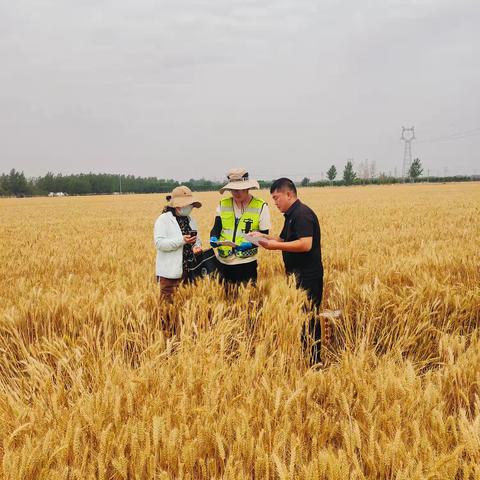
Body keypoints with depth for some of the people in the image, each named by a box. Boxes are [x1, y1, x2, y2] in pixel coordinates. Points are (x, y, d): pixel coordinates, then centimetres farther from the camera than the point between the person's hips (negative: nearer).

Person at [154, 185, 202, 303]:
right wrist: (182, 241, -25)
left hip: (188, 271, 6)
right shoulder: (163, 219, -6)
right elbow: (159, 243, -16)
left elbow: (196, 239, 23)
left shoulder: (190, 220, 14)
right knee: (168, 301, -3)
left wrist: (197, 246, -1)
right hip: (171, 271, -6)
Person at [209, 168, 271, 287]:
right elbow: (217, 227, 4)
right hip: (223, 261, 3)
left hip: (246, 263, -3)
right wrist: (214, 238, -18)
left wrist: (250, 244, -22)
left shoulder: (261, 207, -4)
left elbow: (264, 236, -4)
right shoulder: (223, 204, 6)